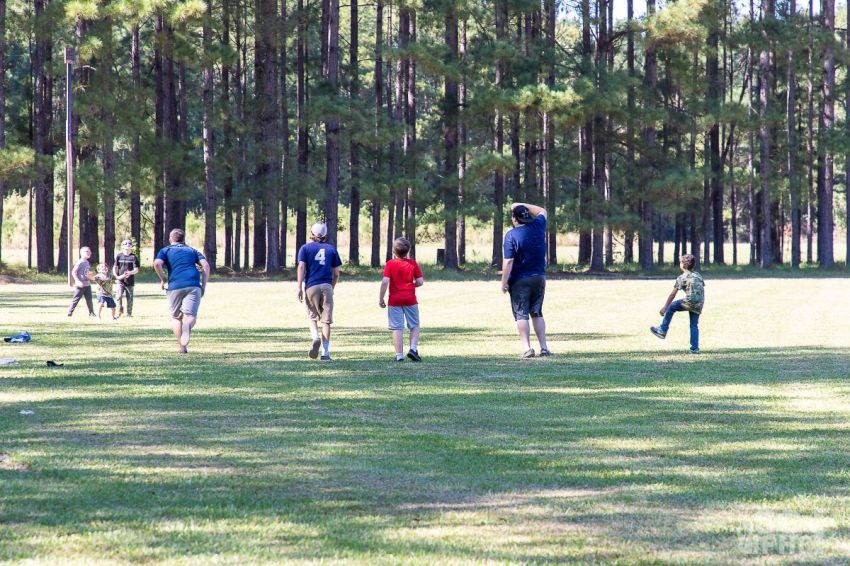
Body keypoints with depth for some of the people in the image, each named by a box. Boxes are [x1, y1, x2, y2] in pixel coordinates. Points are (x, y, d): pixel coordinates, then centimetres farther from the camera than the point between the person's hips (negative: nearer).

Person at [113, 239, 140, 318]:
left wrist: (130, 273, -23)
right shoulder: (119, 256, 4)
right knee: (119, 296, -14)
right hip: (120, 281, 0)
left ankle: (129, 313, 14)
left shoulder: (133, 257, 1)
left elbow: (136, 270, -3)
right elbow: (115, 267, 8)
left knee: (130, 298, 3)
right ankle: (120, 310, 1)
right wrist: (116, 276, -8)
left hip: (130, 281, 0)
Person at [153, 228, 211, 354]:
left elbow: (157, 264, -4)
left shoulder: (165, 250, 17)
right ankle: (188, 325, -39)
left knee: (176, 317, 15)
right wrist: (204, 286, 9)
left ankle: (182, 347, 10)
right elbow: (205, 265, 9)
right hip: (194, 285, 1)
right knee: (190, 315, -4)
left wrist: (162, 280, 10)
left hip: (175, 286, 0)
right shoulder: (192, 250, 23)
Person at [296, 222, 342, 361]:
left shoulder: (306, 248, 6)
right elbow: (336, 273, 10)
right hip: (327, 286, 1)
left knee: (312, 316, 15)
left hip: (311, 286, -1)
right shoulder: (331, 249, 11)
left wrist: (299, 287, -11)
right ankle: (325, 353, -3)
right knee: (326, 320, 2)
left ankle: (315, 337, -14)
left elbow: (301, 267, -7)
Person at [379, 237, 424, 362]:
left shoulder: (390, 264, -5)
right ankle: (413, 348, -3)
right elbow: (420, 282, -2)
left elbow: (385, 282, -13)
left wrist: (381, 299, -5)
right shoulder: (413, 264, -1)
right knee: (414, 326, 14)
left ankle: (399, 355, -1)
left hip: (395, 300, -1)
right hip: (410, 299, 1)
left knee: (397, 328, 1)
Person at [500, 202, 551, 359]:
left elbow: (508, 261, -17)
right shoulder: (538, 226, 0)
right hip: (539, 278, 5)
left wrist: (504, 282, -11)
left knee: (521, 315, 0)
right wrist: (522, 206, 22)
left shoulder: (511, 235, -14)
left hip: (520, 280, -5)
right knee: (537, 313, 13)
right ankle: (544, 347, 7)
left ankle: (527, 347, -8)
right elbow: (542, 211, 23)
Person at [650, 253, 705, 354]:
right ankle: (695, 348, 8)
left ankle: (663, 330, 19)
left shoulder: (682, 277, 1)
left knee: (671, 307, 16)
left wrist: (665, 307, 2)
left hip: (689, 302, -6)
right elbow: (702, 290, 20)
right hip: (699, 304, 6)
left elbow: (673, 294, -1)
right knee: (694, 326, 14)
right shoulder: (698, 276, 19)